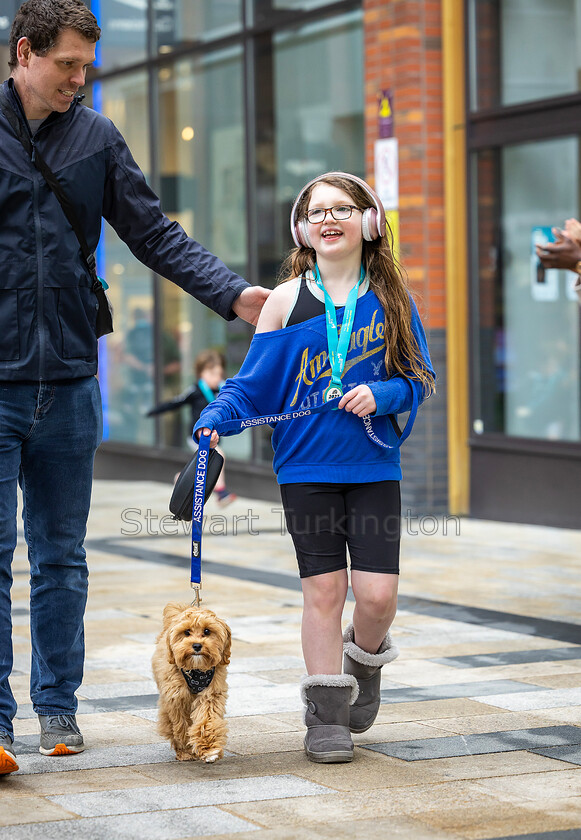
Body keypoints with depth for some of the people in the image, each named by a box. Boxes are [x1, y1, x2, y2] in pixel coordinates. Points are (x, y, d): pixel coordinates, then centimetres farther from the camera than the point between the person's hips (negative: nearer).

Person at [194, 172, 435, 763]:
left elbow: (420, 378, 6)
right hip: (306, 466, 0)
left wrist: (382, 394, -13)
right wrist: (216, 419, -14)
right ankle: (327, 713, 14)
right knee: (324, 587, 1)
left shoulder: (390, 299, 4)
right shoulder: (286, 301, 2)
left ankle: (365, 660, 27)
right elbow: (252, 382, 3)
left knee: (377, 593, -7)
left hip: (374, 465, 0)